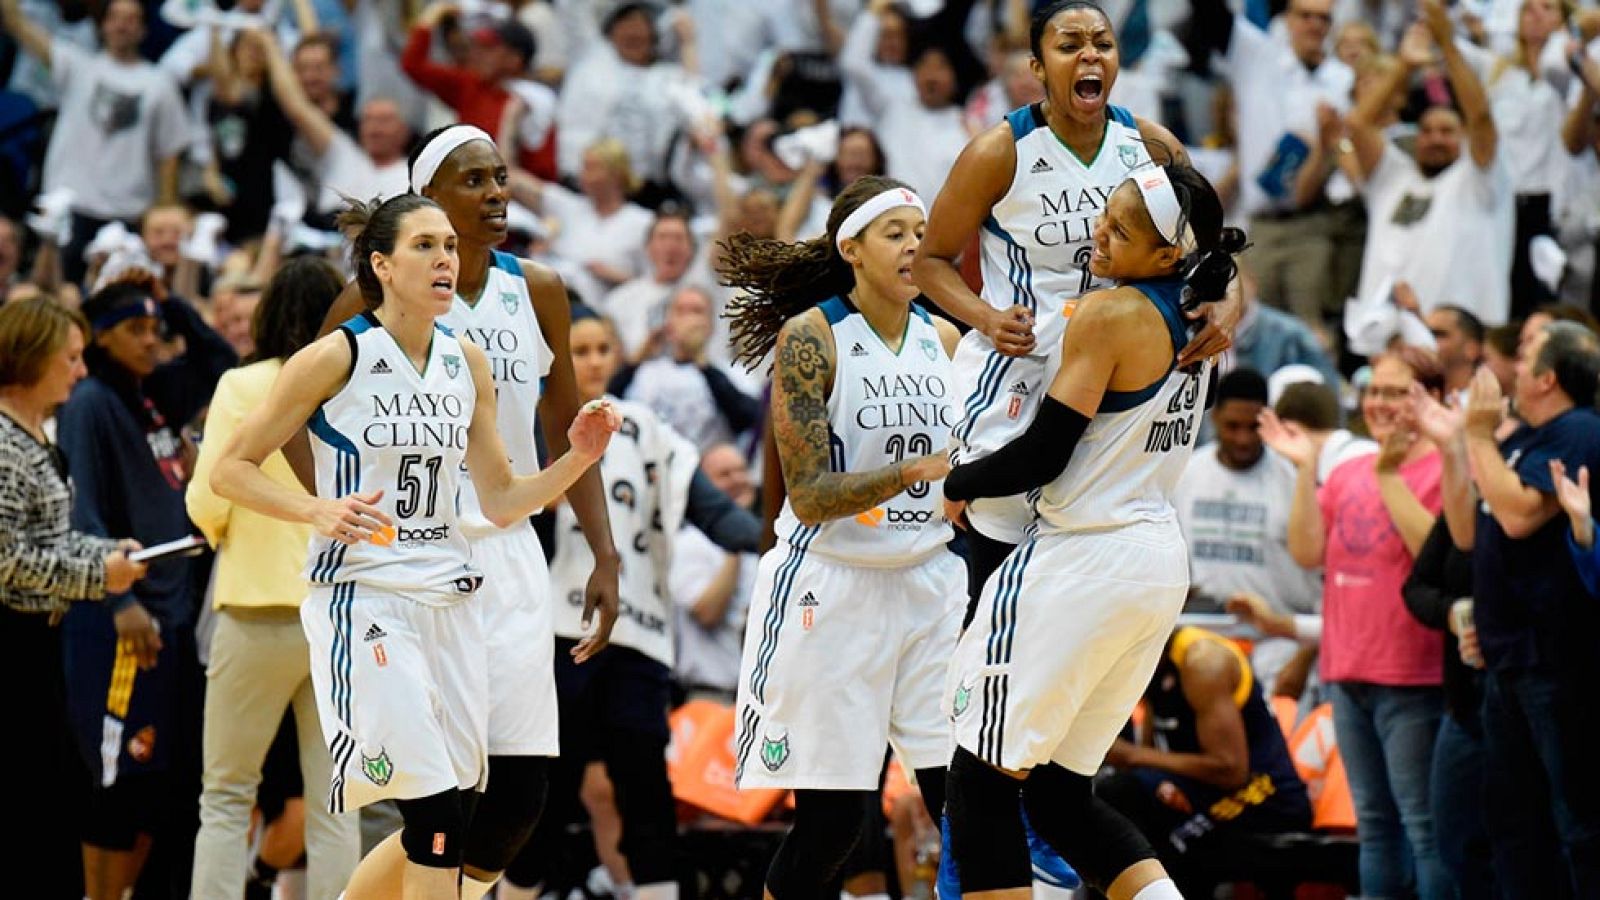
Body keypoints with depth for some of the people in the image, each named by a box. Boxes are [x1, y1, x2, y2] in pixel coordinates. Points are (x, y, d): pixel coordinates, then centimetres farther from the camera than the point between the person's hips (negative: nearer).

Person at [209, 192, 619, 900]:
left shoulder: (466, 364, 11)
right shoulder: (337, 358, -6)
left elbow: (501, 502, 15)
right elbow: (230, 470, -4)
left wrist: (577, 459, -2)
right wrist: (318, 511, -20)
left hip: (448, 600, 6)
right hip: (363, 598, -6)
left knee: (440, 829, 4)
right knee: (439, 814, -16)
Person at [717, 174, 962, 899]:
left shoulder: (943, 339, 8)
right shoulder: (810, 338, -9)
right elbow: (809, 494, -16)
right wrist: (915, 471, -28)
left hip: (929, 585, 5)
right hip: (832, 587, -5)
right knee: (831, 818, -3)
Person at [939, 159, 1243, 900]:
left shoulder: (1108, 314, -16)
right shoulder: (1195, 320, 7)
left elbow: (1042, 455, -15)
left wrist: (957, 484, 2)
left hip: (1086, 560, -9)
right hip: (1162, 559, 9)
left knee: (982, 781, -1)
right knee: (1059, 793, 14)